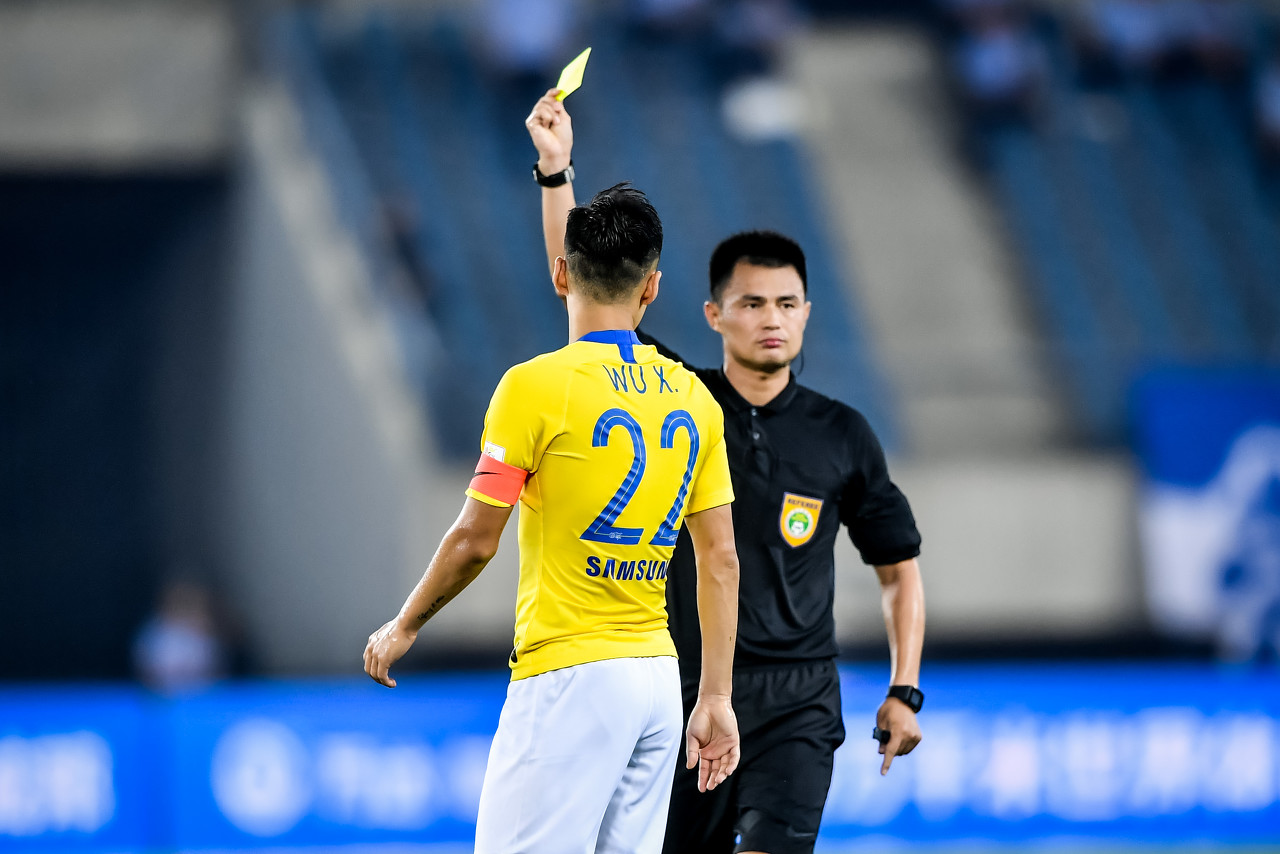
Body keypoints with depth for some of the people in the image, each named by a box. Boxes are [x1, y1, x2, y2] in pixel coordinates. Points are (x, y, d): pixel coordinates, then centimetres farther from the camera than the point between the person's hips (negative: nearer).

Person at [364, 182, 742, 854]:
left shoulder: (536, 385, -9)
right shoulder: (693, 397, 8)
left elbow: (474, 542, -6)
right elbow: (719, 559, 8)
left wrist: (403, 627, 10)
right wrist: (716, 698, 11)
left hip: (568, 675, -6)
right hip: (660, 677, 6)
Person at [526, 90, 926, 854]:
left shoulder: (842, 436, 3)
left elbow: (899, 565, 13)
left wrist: (904, 691, 3)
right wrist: (555, 171, -18)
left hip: (794, 706, -1)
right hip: (685, 697, 1)